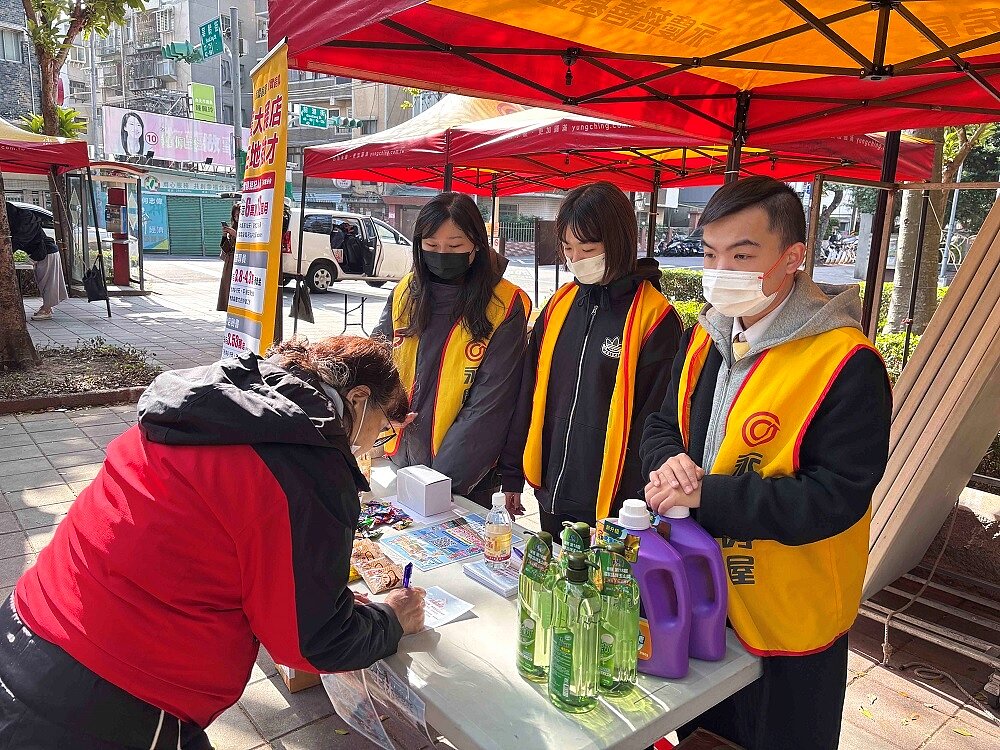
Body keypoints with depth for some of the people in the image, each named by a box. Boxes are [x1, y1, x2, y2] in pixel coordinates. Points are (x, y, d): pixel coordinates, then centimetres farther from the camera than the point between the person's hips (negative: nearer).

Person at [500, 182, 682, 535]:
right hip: (552, 496, 6)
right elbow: (530, 394, 7)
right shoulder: (559, 304, 4)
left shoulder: (655, 317, -13)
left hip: (611, 507, -5)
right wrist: (512, 474, 7)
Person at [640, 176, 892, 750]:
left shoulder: (846, 364, -21)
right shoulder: (703, 340, 1)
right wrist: (670, 463, -16)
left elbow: (837, 497, -24)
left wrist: (706, 495, -29)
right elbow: (662, 427, 8)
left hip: (786, 624, -6)